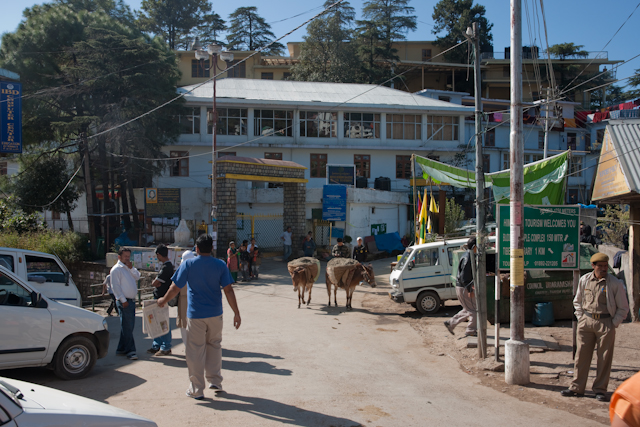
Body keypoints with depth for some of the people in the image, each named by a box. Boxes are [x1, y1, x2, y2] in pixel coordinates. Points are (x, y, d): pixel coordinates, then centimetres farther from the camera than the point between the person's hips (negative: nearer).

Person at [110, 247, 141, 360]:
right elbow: (115, 286, -13)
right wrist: (123, 300, -16)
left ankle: (121, 349, 21)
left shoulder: (129, 267, 18)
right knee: (127, 327, -6)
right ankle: (130, 351, -3)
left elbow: (137, 277, 11)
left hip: (132, 300, 8)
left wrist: (132, 268, -4)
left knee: (129, 326, 12)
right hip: (124, 302, -8)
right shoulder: (116, 269, -8)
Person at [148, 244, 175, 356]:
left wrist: (154, 282, 1)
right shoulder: (167, 265, 13)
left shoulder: (166, 267, -20)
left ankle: (166, 348, 7)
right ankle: (156, 346, 26)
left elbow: (155, 283, -20)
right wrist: (156, 283, -8)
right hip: (159, 297, 10)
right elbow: (156, 282, 13)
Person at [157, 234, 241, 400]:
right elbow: (228, 290, -7)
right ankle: (215, 381, 25)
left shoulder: (188, 264, -7)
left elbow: (175, 288, -4)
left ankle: (197, 390, 12)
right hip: (215, 314, 2)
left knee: (195, 352, 6)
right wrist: (236, 313, -4)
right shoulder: (220, 265, -3)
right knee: (214, 346, 21)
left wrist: (163, 301, 14)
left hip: (195, 315, -2)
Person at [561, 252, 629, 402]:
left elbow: (623, 308, 3)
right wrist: (580, 318, 8)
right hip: (586, 322, 3)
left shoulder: (615, 284, -3)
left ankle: (600, 389, 14)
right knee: (582, 355, 5)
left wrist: (613, 324, -4)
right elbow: (577, 301, 18)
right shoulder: (584, 280, 5)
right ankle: (576, 387, 13)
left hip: (605, 323, -2)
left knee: (604, 358, 3)